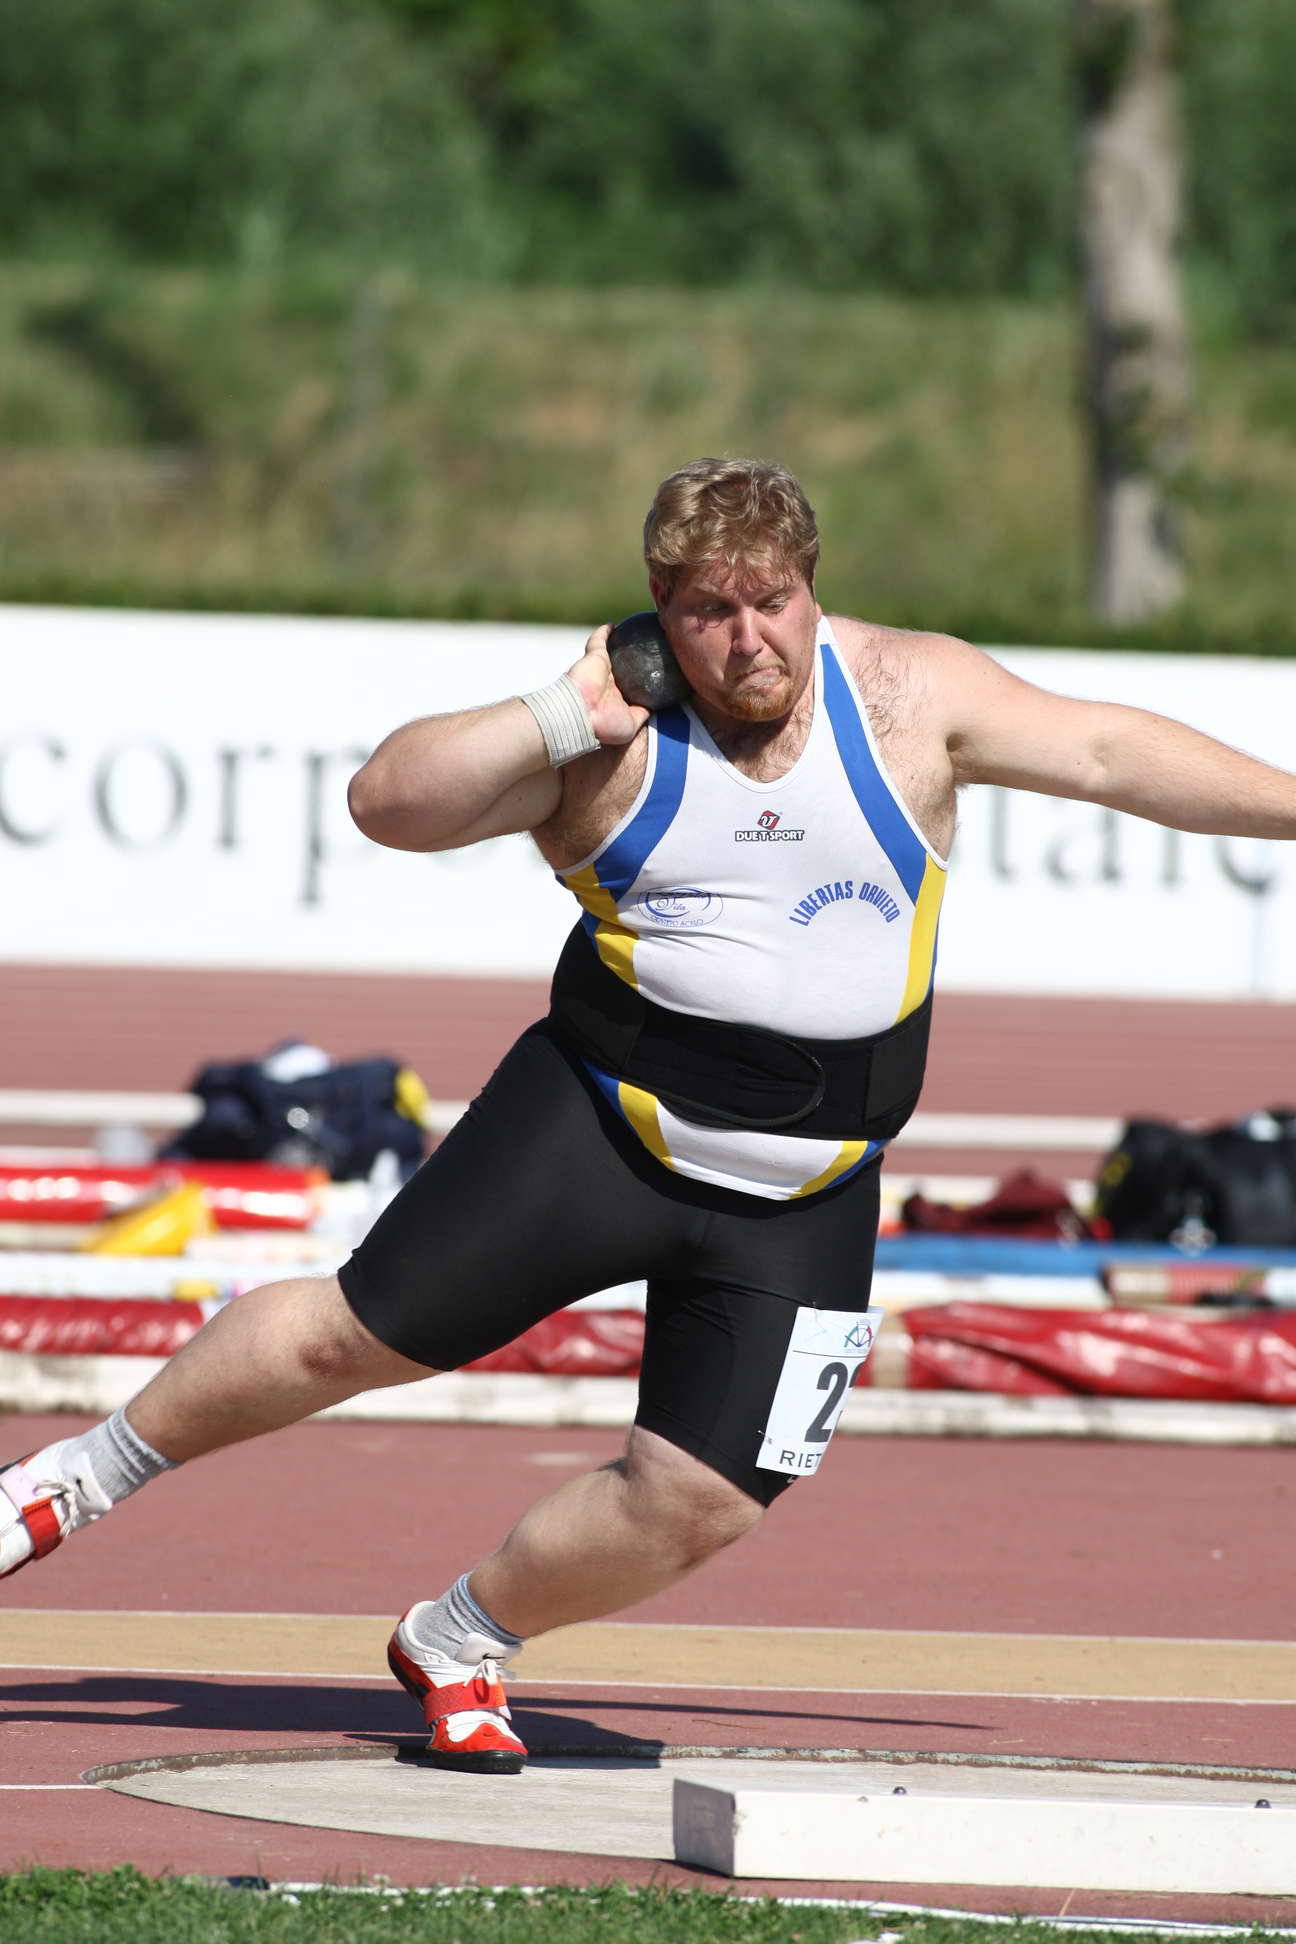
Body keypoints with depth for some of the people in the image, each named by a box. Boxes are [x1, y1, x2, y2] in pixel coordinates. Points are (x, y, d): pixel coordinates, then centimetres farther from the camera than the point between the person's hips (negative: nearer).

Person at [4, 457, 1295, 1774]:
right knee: (357, 1337, -2)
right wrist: (559, 719, -21)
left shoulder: (907, 696, -1)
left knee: (698, 1505, -4)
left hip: (798, 1206, 2)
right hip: (602, 1124, -2)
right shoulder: (611, 739, -6)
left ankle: (457, 1645, 20)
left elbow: (1110, 751, 3)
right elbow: (387, 802, -12)